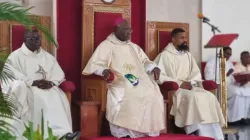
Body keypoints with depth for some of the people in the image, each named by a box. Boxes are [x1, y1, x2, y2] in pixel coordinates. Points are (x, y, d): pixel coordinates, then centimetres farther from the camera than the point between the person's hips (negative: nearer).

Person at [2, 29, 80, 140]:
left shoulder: (47, 56, 17)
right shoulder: (15, 56, 3)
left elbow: (59, 74, 12)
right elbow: (10, 76, -11)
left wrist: (51, 82, -13)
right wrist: (33, 82, -21)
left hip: (47, 88, 4)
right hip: (25, 90, -3)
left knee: (58, 97, -30)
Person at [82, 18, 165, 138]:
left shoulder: (133, 47, 23)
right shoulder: (106, 45, 4)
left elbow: (144, 61, 25)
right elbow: (94, 65, -4)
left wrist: (154, 68, 2)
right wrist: (104, 71, -27)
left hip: (138, 80, 6)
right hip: (118, 82, -5)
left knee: (153, 94, -21)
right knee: (128, 95, -35)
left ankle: (147, 129, -11)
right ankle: (124, 131, -21)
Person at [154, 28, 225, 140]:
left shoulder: (188, 55, 20)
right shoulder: (164, 55, -1)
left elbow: (196, 73, 15)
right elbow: (159, 76, -13)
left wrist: (190, 83, -8)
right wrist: (179, 83, -16)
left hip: (189, 87, 6)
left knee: (209, 96, -19)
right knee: (192, 97, -34)